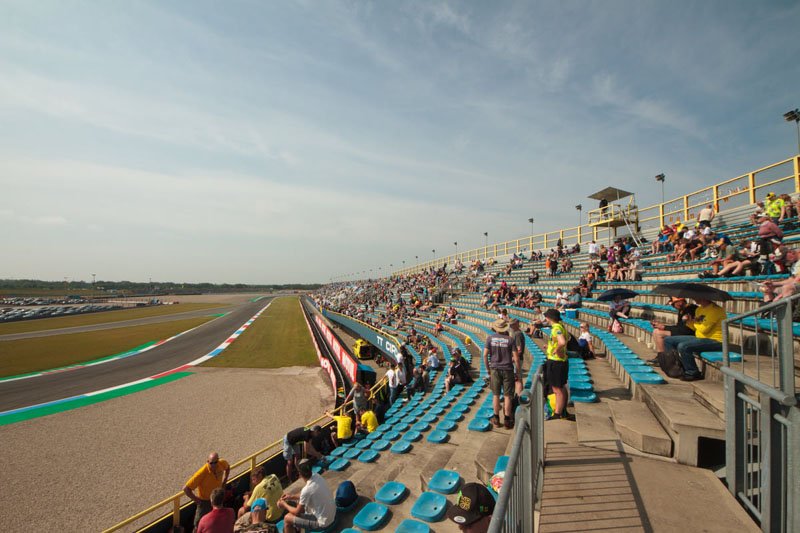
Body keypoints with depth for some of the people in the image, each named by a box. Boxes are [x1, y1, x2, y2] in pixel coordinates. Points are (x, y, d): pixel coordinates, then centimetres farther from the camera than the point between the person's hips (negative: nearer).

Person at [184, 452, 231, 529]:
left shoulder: (222, 463, -21)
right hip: (205, 501, -5)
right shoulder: (202, 473, -34)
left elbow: (228, 467, 5)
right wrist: (196, 499, -19)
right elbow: (186, 488, -27)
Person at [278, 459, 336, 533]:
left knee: (287, 518, 2)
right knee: (299, 503, 22)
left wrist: (285, 505, 4)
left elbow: (297, 512, -11)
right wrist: (292, 496, 14)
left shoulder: (307, 490, -29)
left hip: (323, 522, -7)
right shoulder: (317, 476, -8)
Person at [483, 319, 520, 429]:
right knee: (507, 396, 7)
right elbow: (516, 358, -7)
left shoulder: (490, 338, -3)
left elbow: (485, 355, -5)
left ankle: (496, 419, 20)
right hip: (507, 370, -1)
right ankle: (507, 420, 14)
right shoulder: (510, 339, -6)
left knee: (496, 395, 11)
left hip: (495, 369, 1)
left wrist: (488, 369, 7)